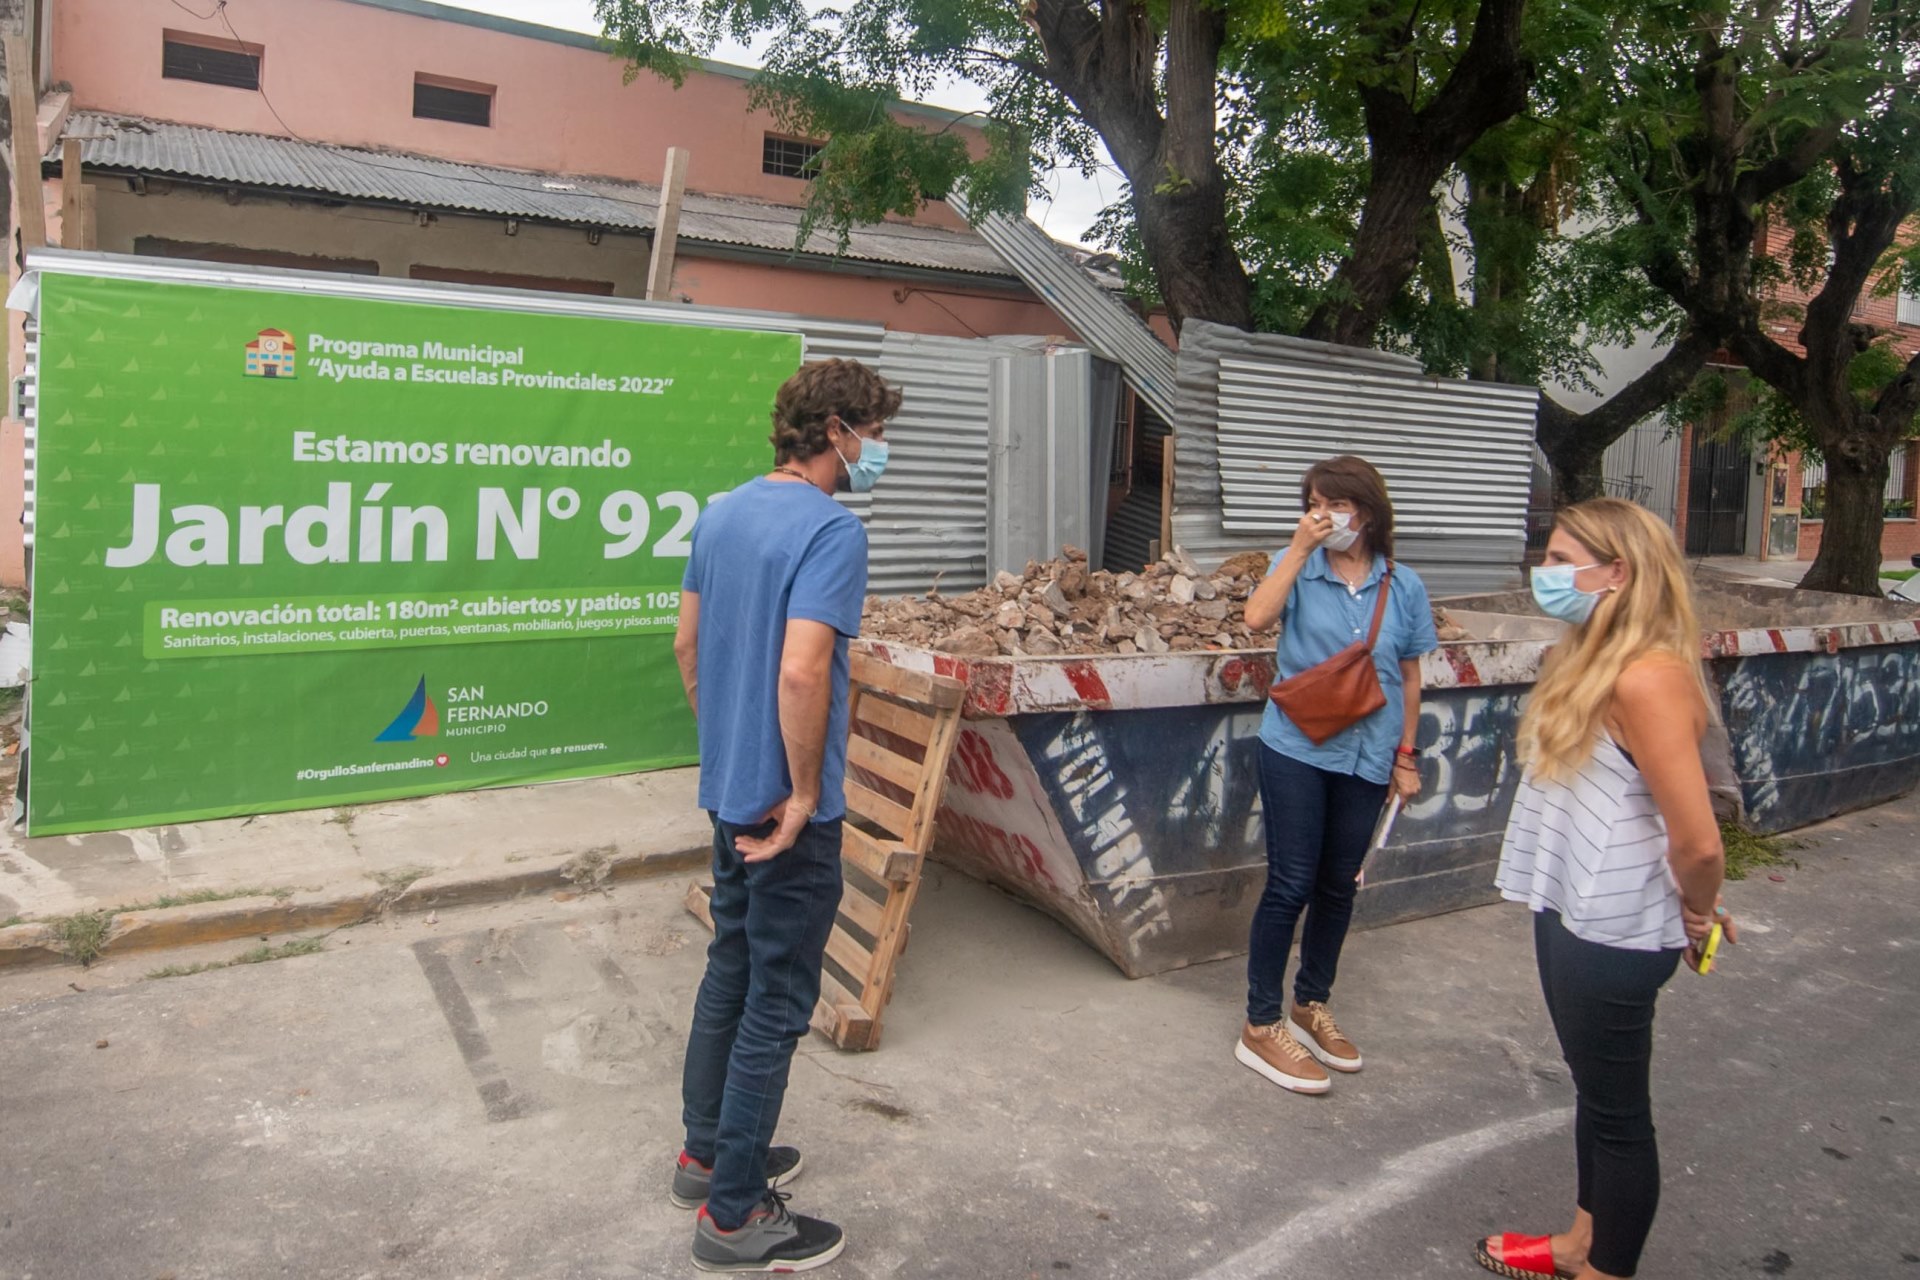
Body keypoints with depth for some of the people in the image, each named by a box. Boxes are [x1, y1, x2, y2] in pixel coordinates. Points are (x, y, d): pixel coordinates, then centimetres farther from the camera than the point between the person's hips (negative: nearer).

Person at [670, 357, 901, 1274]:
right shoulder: (832, 529, -20)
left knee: (730, 969, 21)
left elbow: (687, 643, 13)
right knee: (777, 1001, 3)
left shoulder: (721, 513, 7)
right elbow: (801, 672, -30)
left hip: (728, 789, 9)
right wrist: (805, 794, -19)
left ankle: (707, 1153, 36)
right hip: (786, 803, -9)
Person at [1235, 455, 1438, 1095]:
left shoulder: (1403, 586, 3)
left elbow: (1409, 677, 10)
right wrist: (1300, 547, -21)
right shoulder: (1300, 567, -3)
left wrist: (1405, 756, 10)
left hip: (1366, 757, 3)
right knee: (1291, 885, -1)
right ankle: (1262, 1026, 11)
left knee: (1339, 886, 14)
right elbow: (1257, 617, -23)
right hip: (1297, 751, -3)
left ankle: (1311, 1005, 33)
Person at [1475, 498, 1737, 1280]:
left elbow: (1698, 841, -28)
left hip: (1613, 933, -10)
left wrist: (1697, 911, -8)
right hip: (1571, 914, 10)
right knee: (1593, 1088, 25)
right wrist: (1691, 907, 15)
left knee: (1617, 1111, 9)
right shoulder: (1594, 658, 6)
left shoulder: (1648, 679, -25)